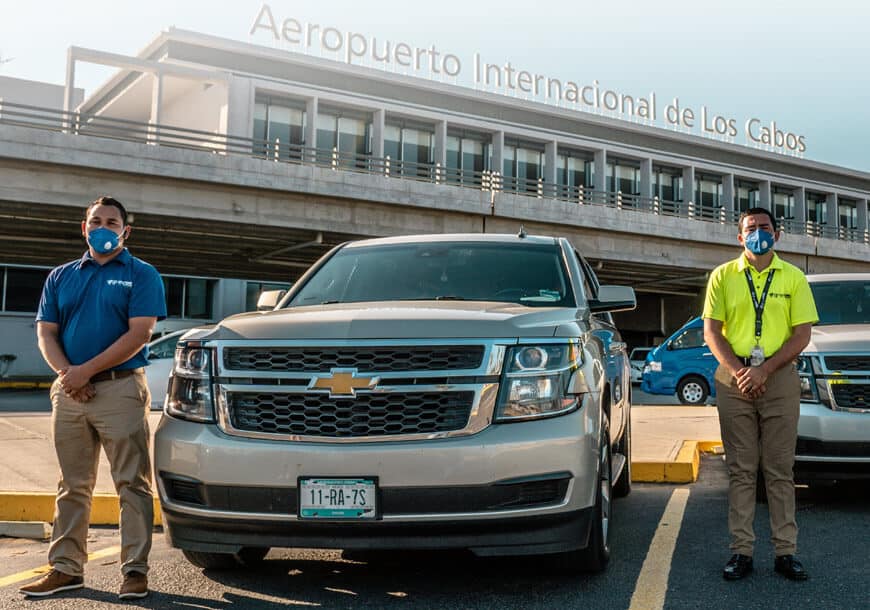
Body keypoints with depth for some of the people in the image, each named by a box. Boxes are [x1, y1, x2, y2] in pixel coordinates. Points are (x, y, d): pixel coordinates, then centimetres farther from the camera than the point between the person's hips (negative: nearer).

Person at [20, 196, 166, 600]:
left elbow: (139, 334, -8)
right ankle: (66, 567, 19)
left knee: (132, 484, -4)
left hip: (121, 389, -4)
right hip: (69, 393, 5)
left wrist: (86, 371, -13)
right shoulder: (60, 277, 17)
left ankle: (135, 569, 1)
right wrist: (67, 373, -9)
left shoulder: (141, 275, 3)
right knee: (72, 486, 11)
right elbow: (46, 333, 10)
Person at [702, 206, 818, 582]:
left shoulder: (793, 278, 7)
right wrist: (738, 370, -11)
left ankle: (785, 552, 8)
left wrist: (764, 370, -12)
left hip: (779, 379, 0)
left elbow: (802, 334, 1)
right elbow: (711, 330, 3)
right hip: (734, 381, 0)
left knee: (780, 470, 3)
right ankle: (741, 551, 6)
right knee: (740, 469, 2)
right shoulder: (723, 277, 8)